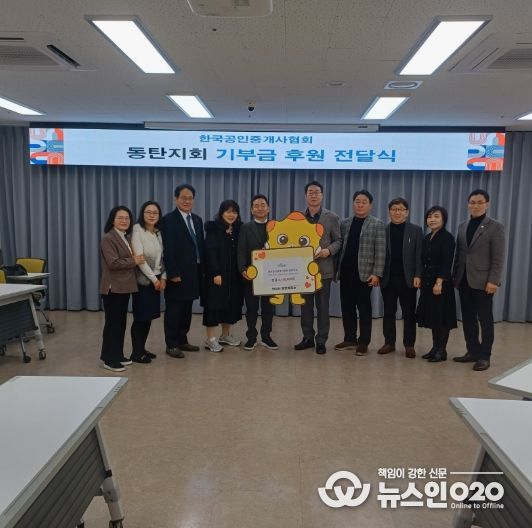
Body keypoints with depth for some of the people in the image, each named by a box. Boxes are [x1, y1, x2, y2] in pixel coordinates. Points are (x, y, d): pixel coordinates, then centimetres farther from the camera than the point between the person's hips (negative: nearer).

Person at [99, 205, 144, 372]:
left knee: (121, 322, 13)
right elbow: (113, 263, -22)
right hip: (113, 288, -9)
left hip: (124, 287, 9)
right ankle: (109, 359, 6)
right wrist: (134, 261, -14)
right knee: (112, 323, -2)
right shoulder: (108, 239, -12)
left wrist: (136, 259, 1)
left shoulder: (126, 238, 15)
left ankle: (118, 355, 23)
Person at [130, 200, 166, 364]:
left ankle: (142, 349, 21)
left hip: (157, 280, 6)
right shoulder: (137, 231, -9)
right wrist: (154, 279, -14)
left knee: (149, 316, 10)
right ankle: (136, 353, 9)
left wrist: (163, 277, -3)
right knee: (140, 317, -1)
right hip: (143, 280, -6)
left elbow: (162, 257, 9)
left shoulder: (158, 233, 10)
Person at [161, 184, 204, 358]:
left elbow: (200, 246, 13)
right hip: (177, 274, -7)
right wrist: (173, 273, -18)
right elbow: (167, 250, -14)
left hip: (193, 273, 7)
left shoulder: (197, 220, 13)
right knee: (174, 309, 3)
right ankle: (171, 345, 12)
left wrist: (202, 270, 8)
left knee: (187, 309, 14)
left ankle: (182, 340, 25)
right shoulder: (169, 220, -8)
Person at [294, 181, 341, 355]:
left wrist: (329, 250, -17)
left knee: (322, 306, 3)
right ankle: (307, 337, 21)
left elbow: (338, 241, 2)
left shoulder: (332, 217, 1)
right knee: (305, 305, 9)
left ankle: (321, 340, 13)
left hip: (323, 268, -2)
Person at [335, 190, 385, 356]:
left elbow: (380, 251, -6)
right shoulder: (344, 223, 13)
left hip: (364, 273, -4)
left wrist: (376, 273, -14)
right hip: (346, 272, 4)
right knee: (347, 307, 8)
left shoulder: (377, 224, 0)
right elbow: (340, 247, 11)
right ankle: (350, 339, 20)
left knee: (364, 308, 3)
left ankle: (363, 342, 12)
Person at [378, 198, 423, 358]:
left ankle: (409, 344, 14)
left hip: (408, 278, -1)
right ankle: (389, 342, 18)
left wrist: (417, 275, -9)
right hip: (387, 278, 1)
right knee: (388, 312, 8)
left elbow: (419, 255, -1)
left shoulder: (416, 230, 4)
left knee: (409, 313, 5)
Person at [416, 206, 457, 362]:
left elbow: (446, 263, -17)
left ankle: (442, 350, 7)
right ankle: (435, 347, 20)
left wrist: (439, 282, -23)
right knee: (432, 316, 11)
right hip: (428, 282, 7)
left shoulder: (447, 238, -9)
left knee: (441, 317, -2)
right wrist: (420, 279, 11)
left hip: (441, 283, -7)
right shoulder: (427, 238, 13)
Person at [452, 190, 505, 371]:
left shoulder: (495, 227, -4)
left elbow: (498, 258, -9)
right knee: (468, 319, 9)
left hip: (482, 281, -5)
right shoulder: (463, 226, 11)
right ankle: (472, 351, 21)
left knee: (485, 319, 3)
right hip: (464, 280, 5)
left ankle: (484, 356, 12)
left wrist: (493, 281, -16)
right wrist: (455, 276, 8)